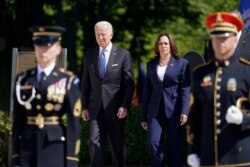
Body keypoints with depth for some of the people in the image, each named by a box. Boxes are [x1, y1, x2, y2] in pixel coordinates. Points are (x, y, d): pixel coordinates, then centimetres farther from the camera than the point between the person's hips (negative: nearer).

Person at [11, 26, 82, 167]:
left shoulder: (68, 81, -1)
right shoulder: (23, 80, 8)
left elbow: (74, 123, -3)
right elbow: (18, 121, 8)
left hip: (57, 149, -3)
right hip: (28, 148, 3)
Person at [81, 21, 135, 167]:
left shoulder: (123, 55, -1)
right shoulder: (89, 54, 9)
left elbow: (129, 83, -3)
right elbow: (85, 83, 11)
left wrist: (125, 106, -12)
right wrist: (84, 107, 6)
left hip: (115, 109, -2)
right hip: (96, 108, 2)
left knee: (117, 145, 6)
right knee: (94, 142, -10)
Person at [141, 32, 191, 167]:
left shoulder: (182, 63, 3)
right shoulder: (151, 64, 14)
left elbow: (185, 89, -4)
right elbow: (147, 90, 14)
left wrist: (184, 111, -16)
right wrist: (144, 116, 11)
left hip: (173, 111, -2)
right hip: (155, 111, 3)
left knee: (174, 146, 1)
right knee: (153, 143, -13)